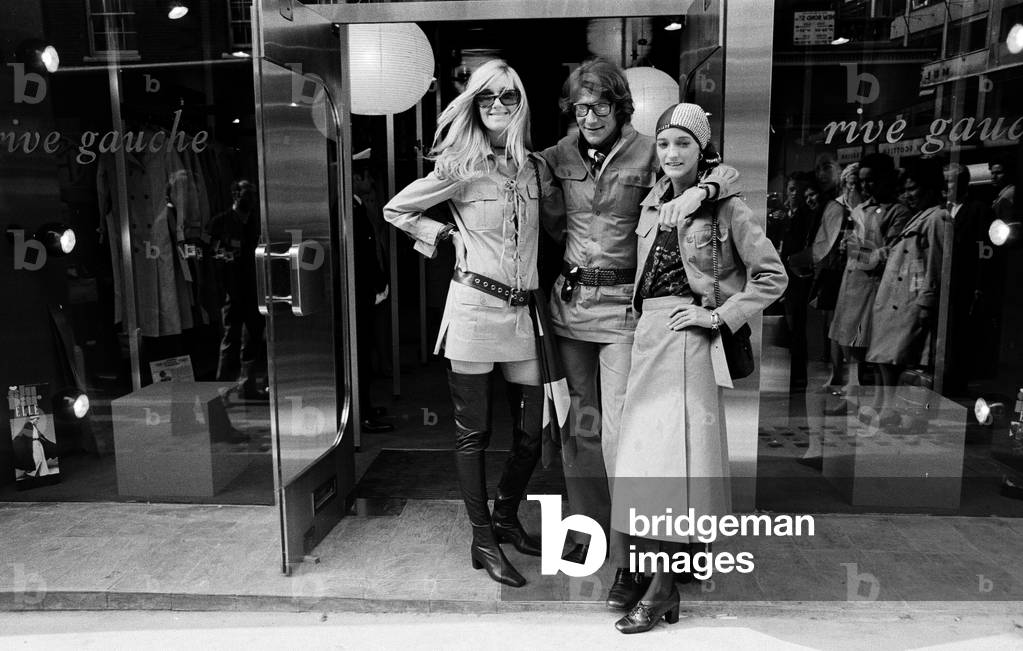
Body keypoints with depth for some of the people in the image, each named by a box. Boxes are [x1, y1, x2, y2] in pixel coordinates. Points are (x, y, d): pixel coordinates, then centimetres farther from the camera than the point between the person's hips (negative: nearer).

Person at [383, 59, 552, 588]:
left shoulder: (535, 169, 10)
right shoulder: (461, 168, -3)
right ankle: (483, 541, 19)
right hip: (473, 306, -5)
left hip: (522, 311, 5)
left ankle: (506, 518, 33)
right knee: (473, 432, 5)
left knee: (532, 433, 7)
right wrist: (445, 234, 0)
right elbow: (396, 210, 5)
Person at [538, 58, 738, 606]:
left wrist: (697, 192, -24)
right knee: (578, 426, 12)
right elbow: (550, 221, 22)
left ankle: (631, 558, 5)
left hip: (621, 305, -4)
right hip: (569, 299, 4)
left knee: (617, 431, -7)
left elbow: (727, 172, -5)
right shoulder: (558, 157, 7)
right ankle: (586, 529, 30)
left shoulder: (646, 154, -4)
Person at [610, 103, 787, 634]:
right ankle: (674, 566, 22)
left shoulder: (725, 206, -4)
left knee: (677, 453, -7)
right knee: (650, 449, 8)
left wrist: (720, 315, -10)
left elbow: (772, 276, -4)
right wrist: (646, 324, 13)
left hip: (688, 339, -6)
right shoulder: (654, 202, 13)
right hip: (648, 333, 7)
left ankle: (661, 589, 0)